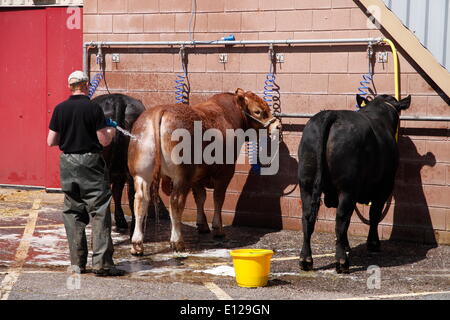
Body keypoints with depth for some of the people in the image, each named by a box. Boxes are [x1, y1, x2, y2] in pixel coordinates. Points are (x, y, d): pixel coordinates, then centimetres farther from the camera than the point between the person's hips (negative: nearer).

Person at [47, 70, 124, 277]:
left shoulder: (60, 109, 1)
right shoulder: (93, 108, -10)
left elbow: (51, 141, 4)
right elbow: (104, 141, -9)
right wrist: (111, 129, 11)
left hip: (67, 164, 4)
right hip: (91, 163, -4)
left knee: (73, 213, 11)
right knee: (99, 213, 0)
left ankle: (77, 263, 12)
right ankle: (101, 263, -4)